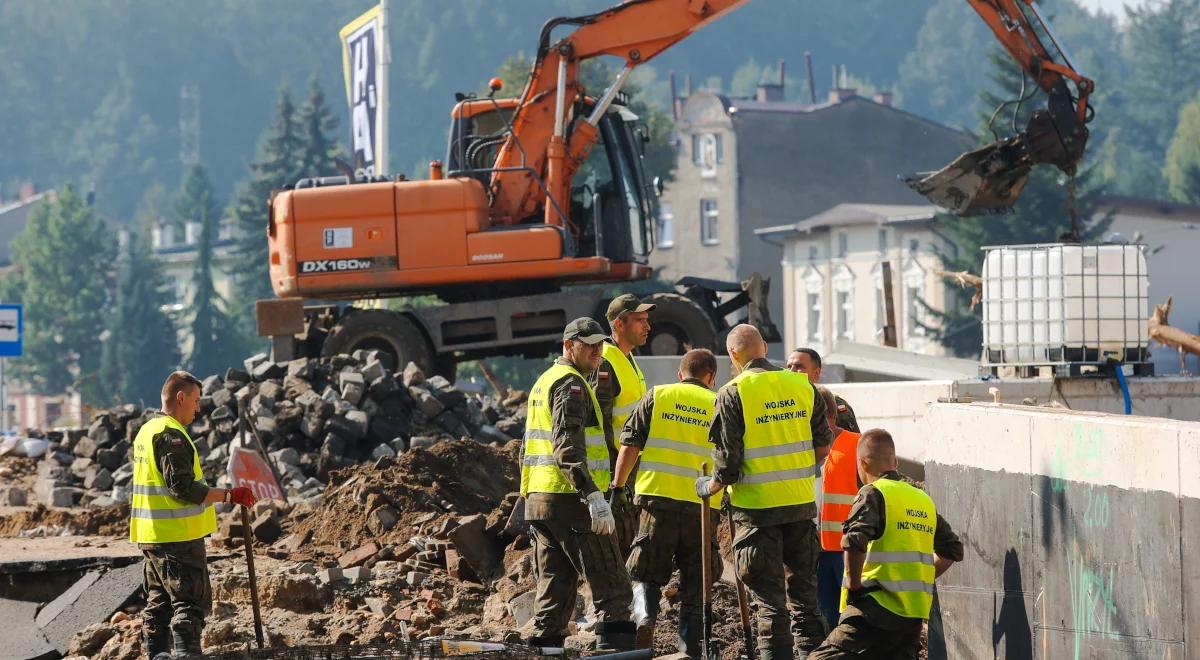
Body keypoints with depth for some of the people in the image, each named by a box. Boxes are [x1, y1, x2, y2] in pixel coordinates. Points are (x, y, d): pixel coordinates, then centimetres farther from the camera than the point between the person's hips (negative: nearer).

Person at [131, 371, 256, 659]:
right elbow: (183, 487, -23)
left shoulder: (146, 431, 15)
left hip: (150, 537, 10)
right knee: (190, 602, -7)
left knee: (159, 602, 13)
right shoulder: (171, 436, -16)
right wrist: (229, 495, -20)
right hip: (177, 536, -10)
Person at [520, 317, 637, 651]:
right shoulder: (571, 384, -10)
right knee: (613, 589, -8)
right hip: (570, 499, -9)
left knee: (555, 590, 11)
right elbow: (569, 449, -21)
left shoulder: (544, 382, 21)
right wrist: (594, 495, -28)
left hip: (538, 499, 9)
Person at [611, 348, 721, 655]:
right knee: (695, 583, 10)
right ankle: (690, 648, 7)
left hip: (658, 496, -1)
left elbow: (630, 446, 2)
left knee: (647, 574, 11)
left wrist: (616, 488, 8)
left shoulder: (656, 397, 6)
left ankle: (645, 614, -16)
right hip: (703, 504, 1)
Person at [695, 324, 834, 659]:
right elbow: (823, 447, 7)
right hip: (802, 502, 4)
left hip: (757, 506, -4)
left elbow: (728, 461, -13)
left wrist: (709, 487, 6)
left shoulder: (732, 394, -11)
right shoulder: (802, 385, 1)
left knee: (768, 593, 2)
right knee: (803, 585, 17)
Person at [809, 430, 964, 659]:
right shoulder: (924, 500, 18)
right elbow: (953, 550, 28)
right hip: (915, 615, 7)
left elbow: (854, 541, -23)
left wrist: (854, 586, -11)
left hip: (878, 607, -7)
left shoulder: (873, 493, -5)